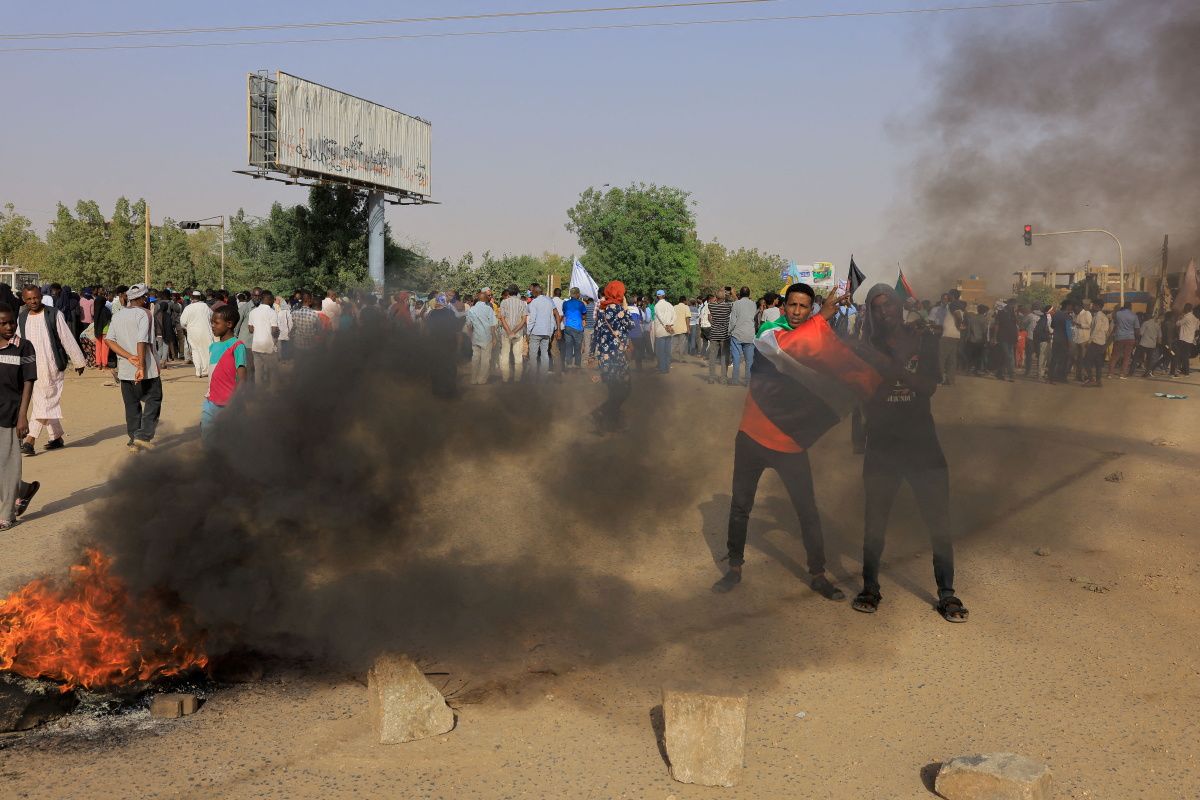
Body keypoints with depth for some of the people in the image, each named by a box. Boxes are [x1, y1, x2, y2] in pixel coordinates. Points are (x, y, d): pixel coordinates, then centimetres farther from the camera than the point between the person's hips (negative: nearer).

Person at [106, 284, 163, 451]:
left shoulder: (117, 315, 11)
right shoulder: (144, 313, -9)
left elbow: (110, 340, 0)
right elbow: (142, 341, -21)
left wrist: (129, 357, -6)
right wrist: (141, 366, -23)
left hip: (125, 369, 6)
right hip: (146, 369, -6)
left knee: (131, 405, 13)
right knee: (153, 400, 6)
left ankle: (133, 440, 15)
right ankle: (144, 435, -7)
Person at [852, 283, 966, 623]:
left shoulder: (923, 340, 3)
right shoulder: (869, 347, 2)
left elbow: (930, 387, -11)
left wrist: (894, 368, -23)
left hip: (922, 442, 0)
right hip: (882, 445, 0)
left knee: (939, 524, -1)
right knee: (875, 524, 7)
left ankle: (946, 594, 12)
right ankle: (870, 588, 23)